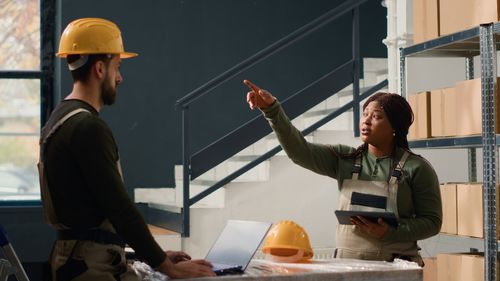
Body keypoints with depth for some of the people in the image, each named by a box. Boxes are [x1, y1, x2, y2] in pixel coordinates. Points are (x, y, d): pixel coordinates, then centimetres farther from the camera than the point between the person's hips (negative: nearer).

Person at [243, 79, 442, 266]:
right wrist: (272, 109, -16)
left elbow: (432, 222, -2)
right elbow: (299, 151, -4)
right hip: (347, 263, 3)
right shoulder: (345, 159, 7)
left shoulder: (417, 168, -3)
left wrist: (389, 233, -18)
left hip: (396, 269, -3)